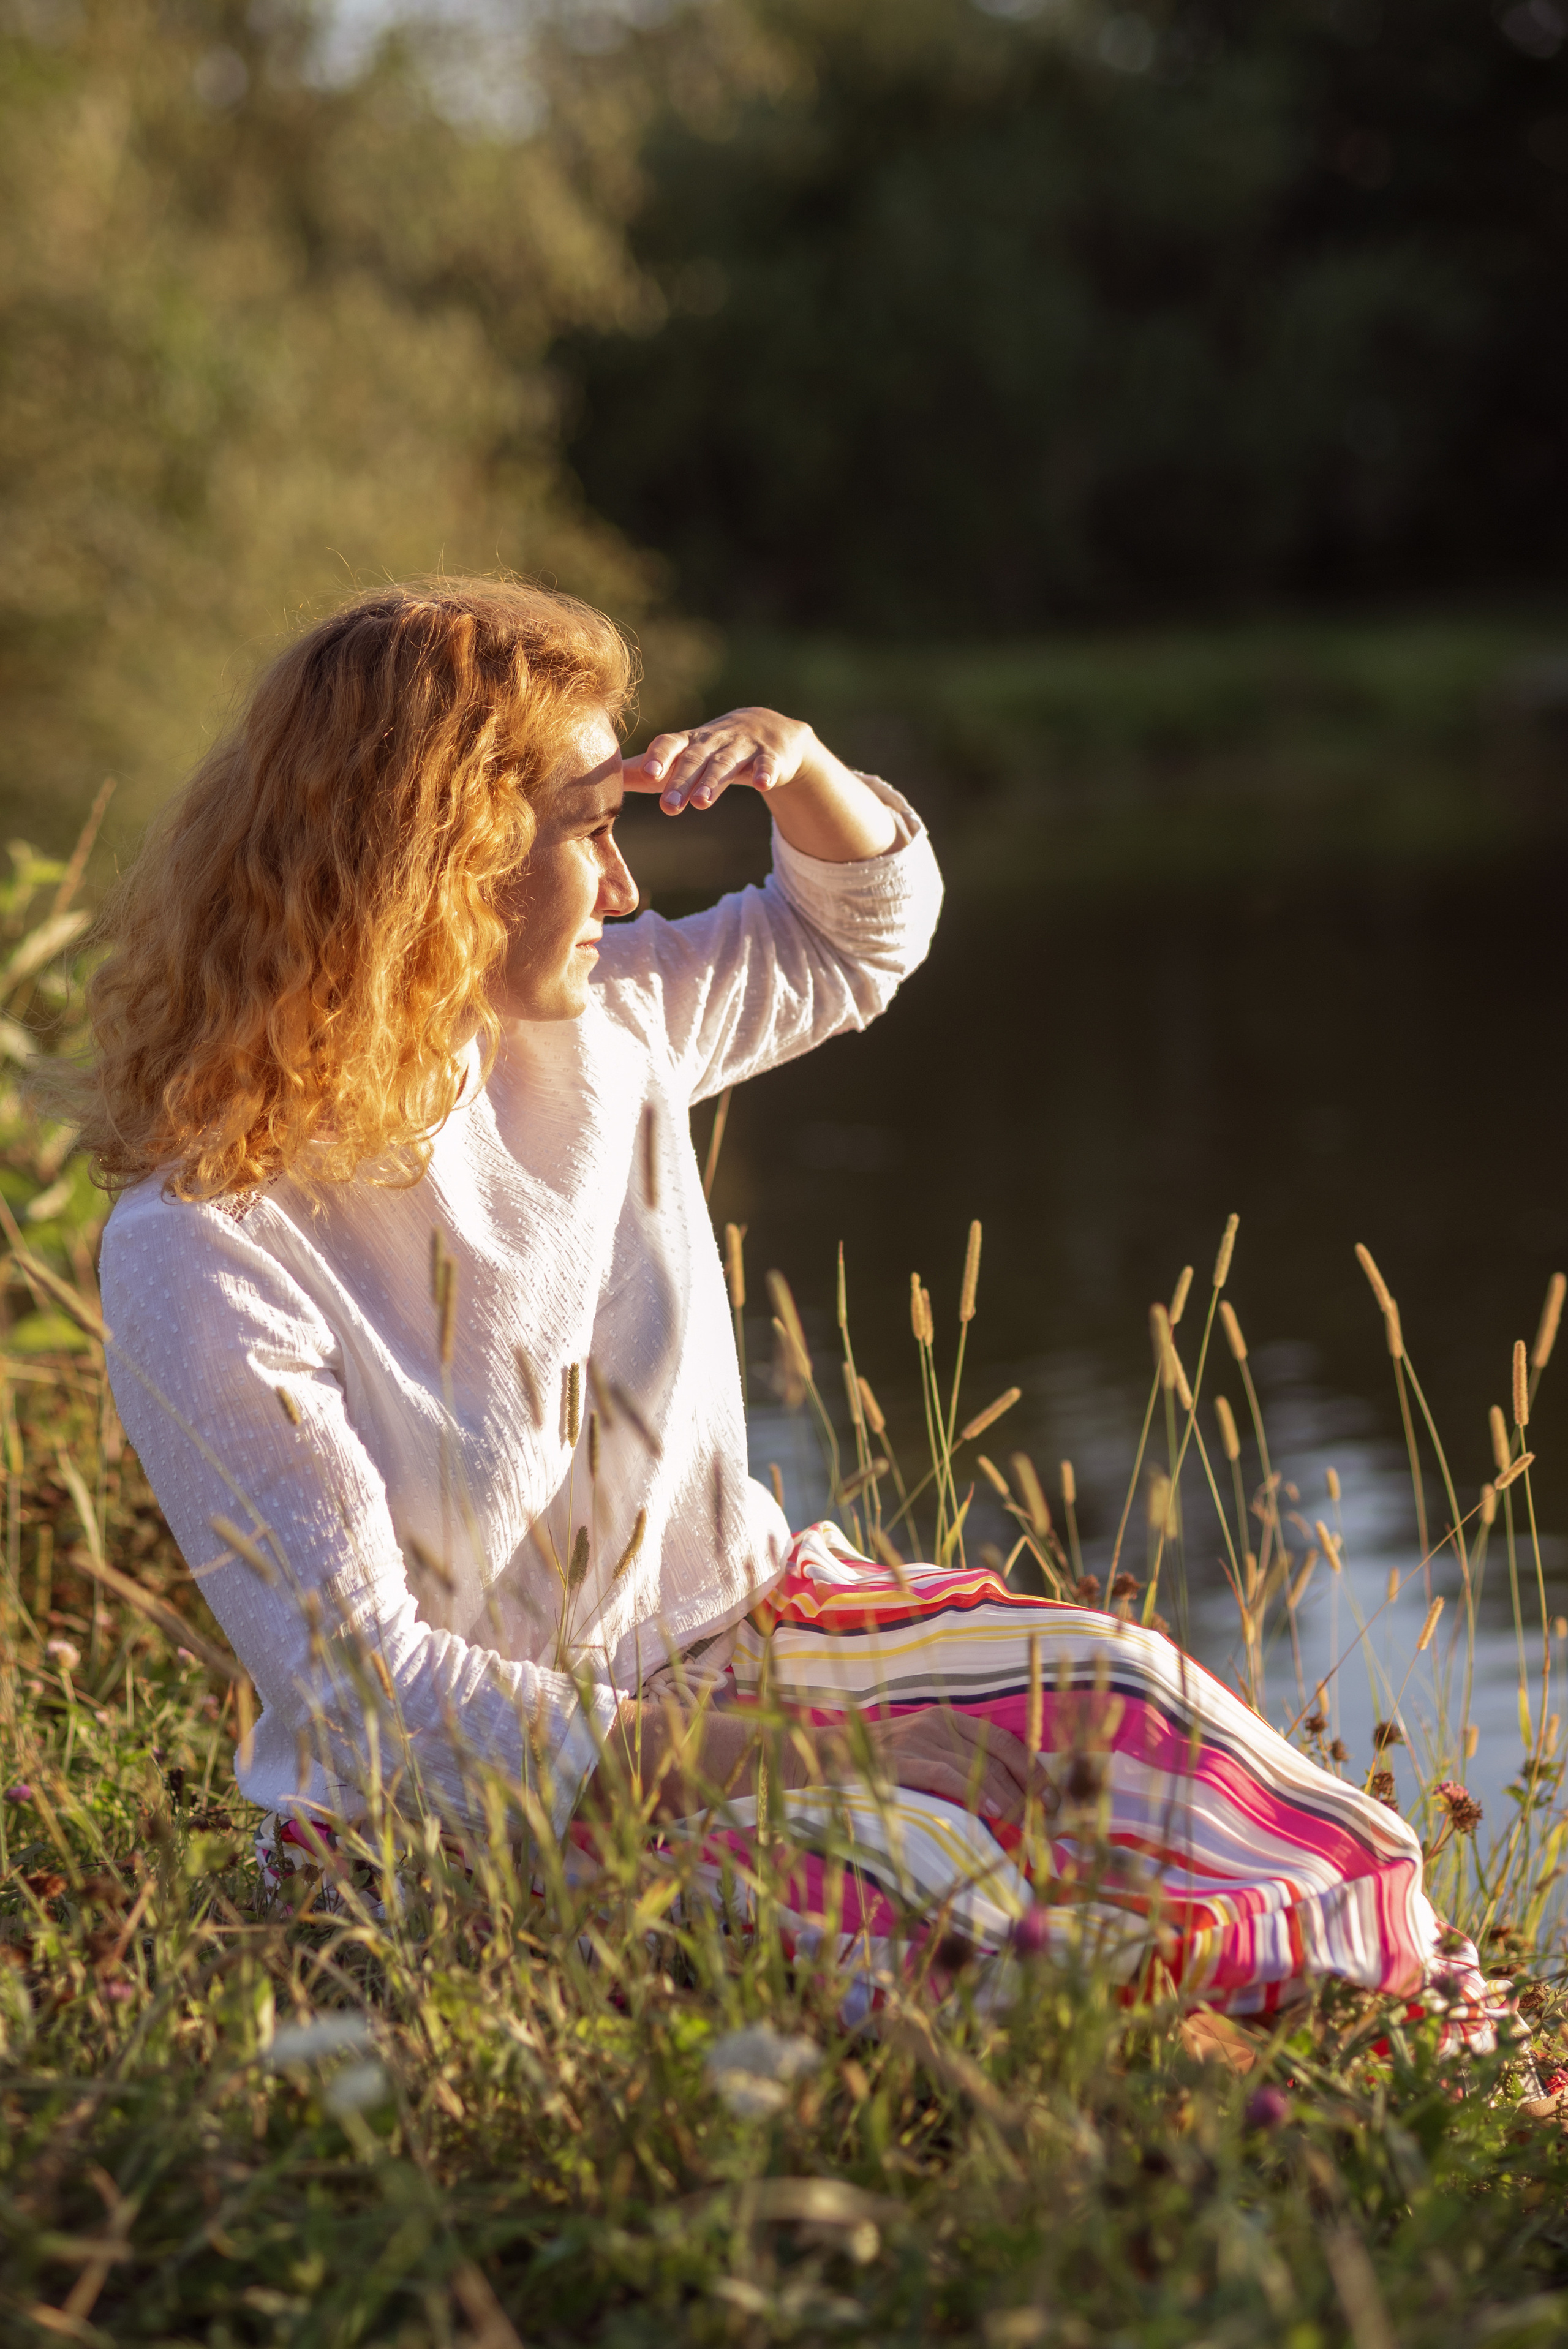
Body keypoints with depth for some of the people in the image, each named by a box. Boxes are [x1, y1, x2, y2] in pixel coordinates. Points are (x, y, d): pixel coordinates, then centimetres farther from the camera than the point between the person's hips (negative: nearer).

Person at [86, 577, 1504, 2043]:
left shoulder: (604, 1020, -2)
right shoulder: (203, 1259, -22)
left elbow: (858, 933, 18)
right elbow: (365, 1685, -23)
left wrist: (797, 763, -7)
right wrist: (816, 1756, -27)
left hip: (719, 1621, 7)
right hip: (456, 1800, -7)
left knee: (1101, 1689, -14)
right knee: (917, 1869, -29)